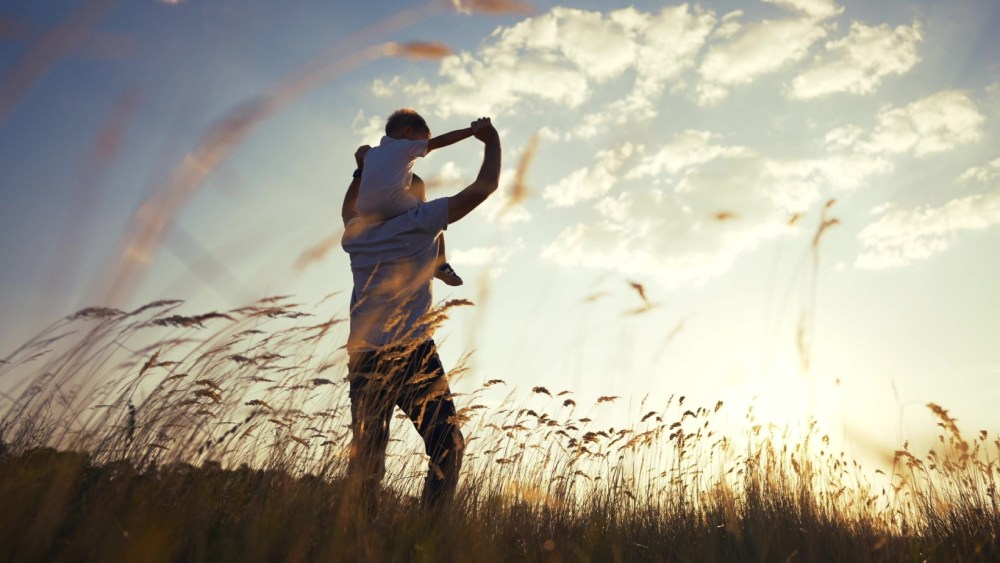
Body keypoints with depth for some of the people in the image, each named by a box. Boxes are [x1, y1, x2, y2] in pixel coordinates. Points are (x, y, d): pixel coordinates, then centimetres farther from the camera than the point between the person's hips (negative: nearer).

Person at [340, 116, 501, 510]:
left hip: (363, 359, 6)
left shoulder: (356, 235, 16)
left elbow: (349, 210, 43)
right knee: (447, 447, 0)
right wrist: (491, 141, 16)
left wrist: (362, 171, 44)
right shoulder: (418, 222, 2)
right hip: (411, 354, -5)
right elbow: (483, 188, 2)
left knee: (366, 456, 7)